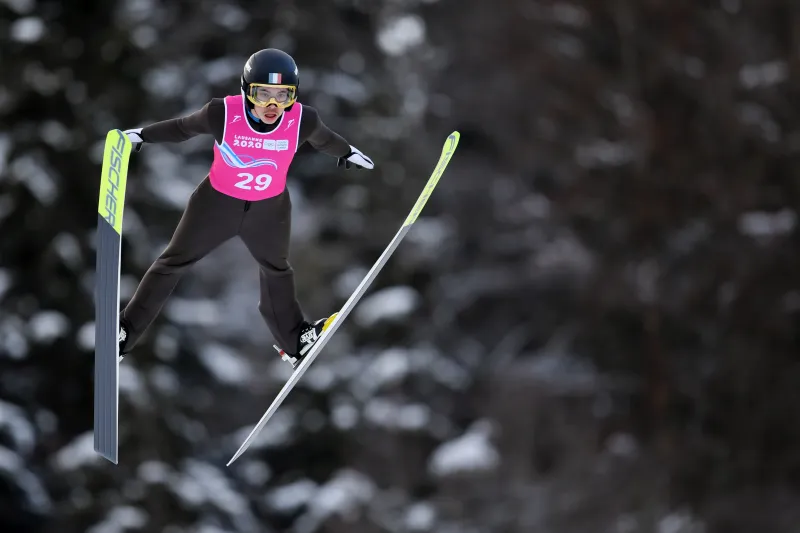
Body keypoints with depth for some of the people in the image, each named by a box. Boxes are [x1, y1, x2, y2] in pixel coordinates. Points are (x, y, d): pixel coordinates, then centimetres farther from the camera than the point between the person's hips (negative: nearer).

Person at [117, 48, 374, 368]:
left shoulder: (302, 120, -25)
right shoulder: (223, 114, -31)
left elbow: (323, 139, -1)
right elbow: (184, 128, -10)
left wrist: (346, 152, 19)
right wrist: (143, 135, 2)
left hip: (270, 210, 2)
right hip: (217, 203, -2)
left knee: (277, 271, 26)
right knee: (173, 263, 11)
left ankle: (294, 341, 48)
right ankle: (126, 330, 27)